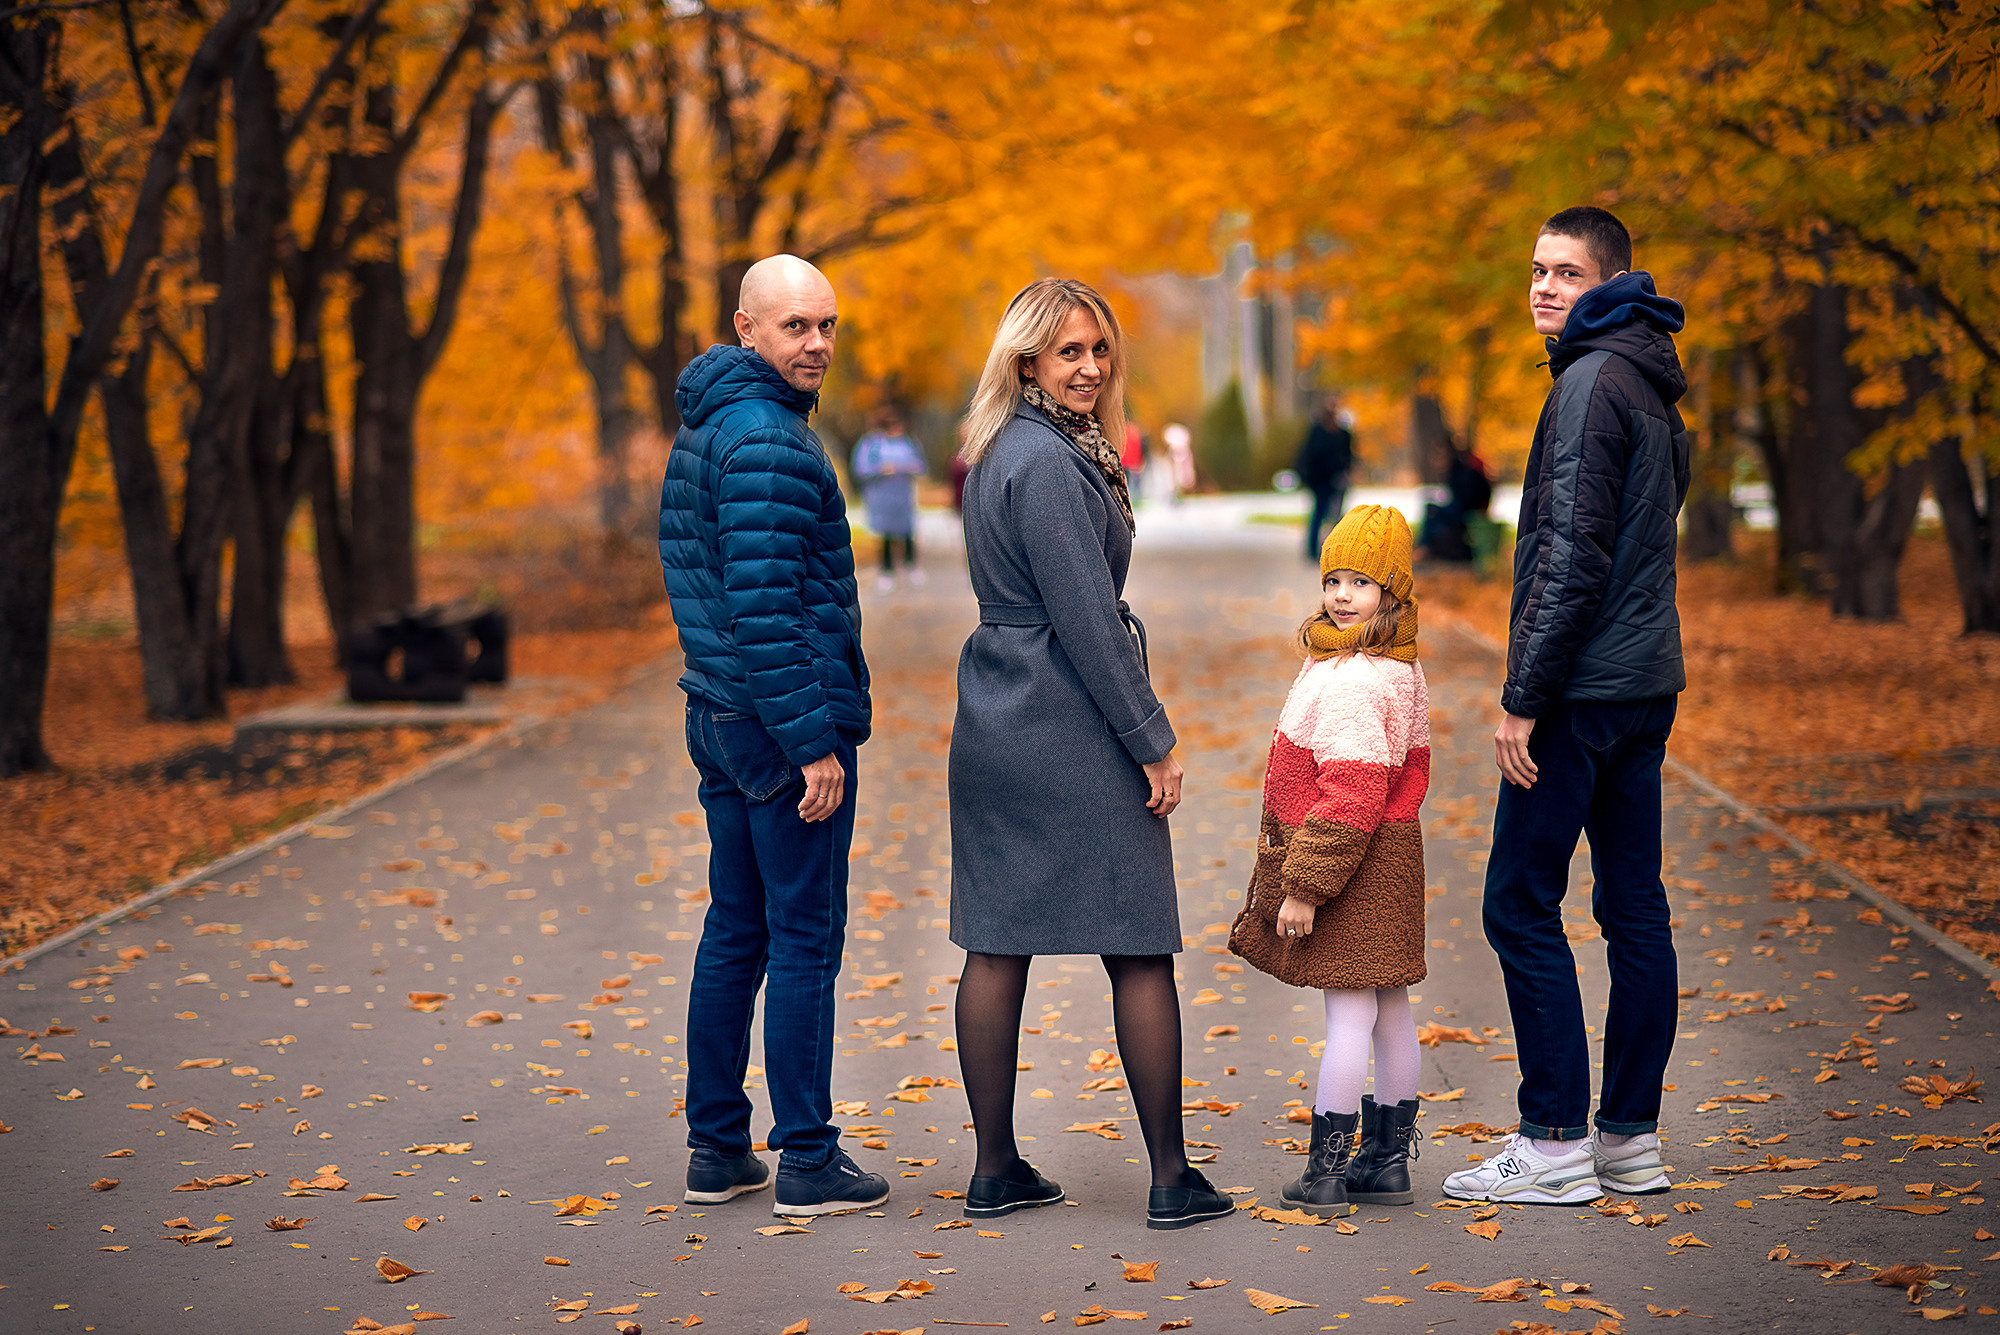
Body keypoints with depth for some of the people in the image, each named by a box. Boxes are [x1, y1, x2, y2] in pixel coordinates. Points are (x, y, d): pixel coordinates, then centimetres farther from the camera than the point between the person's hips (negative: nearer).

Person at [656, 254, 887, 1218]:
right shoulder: (768, 438, -17)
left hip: (721, 717, 10)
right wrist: (812, 741, -21)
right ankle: (808, 1162, 2)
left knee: (735, 929, 13)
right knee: (805, 936, -3)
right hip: (781, 720, -10)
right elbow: (762, 605, -23)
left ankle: (718, 1149, 19)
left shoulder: (701, 426, 15)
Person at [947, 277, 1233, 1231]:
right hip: (1073, 729, -9)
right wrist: (1153, 742, -13)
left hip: (995, 726, 9)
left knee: (997, 946, 8)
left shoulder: (1000, 456, 14)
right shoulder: (1050, 465, -16)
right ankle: (1172, 1179, 3)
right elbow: (1088, 621, -19)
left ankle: (996, 1170, 14)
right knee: (1138, 951, -1)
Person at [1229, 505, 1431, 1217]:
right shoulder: (1401, 669, 11)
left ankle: (1327, 1170, -2)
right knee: (1387, 1005, 14)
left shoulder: (1352, 682, -22)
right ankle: (1388, 1158, 22)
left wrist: (1304, 886, -21)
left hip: (1354, 863, -10)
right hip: (1391, 854, 10)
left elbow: (1351, 797, -26)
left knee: (1348, 1009, -6)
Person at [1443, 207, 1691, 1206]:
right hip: (1647, 680, 10)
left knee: (1521, 907, -4)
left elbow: (1574, 555, -20)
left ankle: (1555, 1142, -3)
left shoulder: (1592, 382, -14)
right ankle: (1631, 1137, 13)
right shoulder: (1654, 390, 16)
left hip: (1582, 690, -10)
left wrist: (1524, 698, -17)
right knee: (1634, 909, 9)